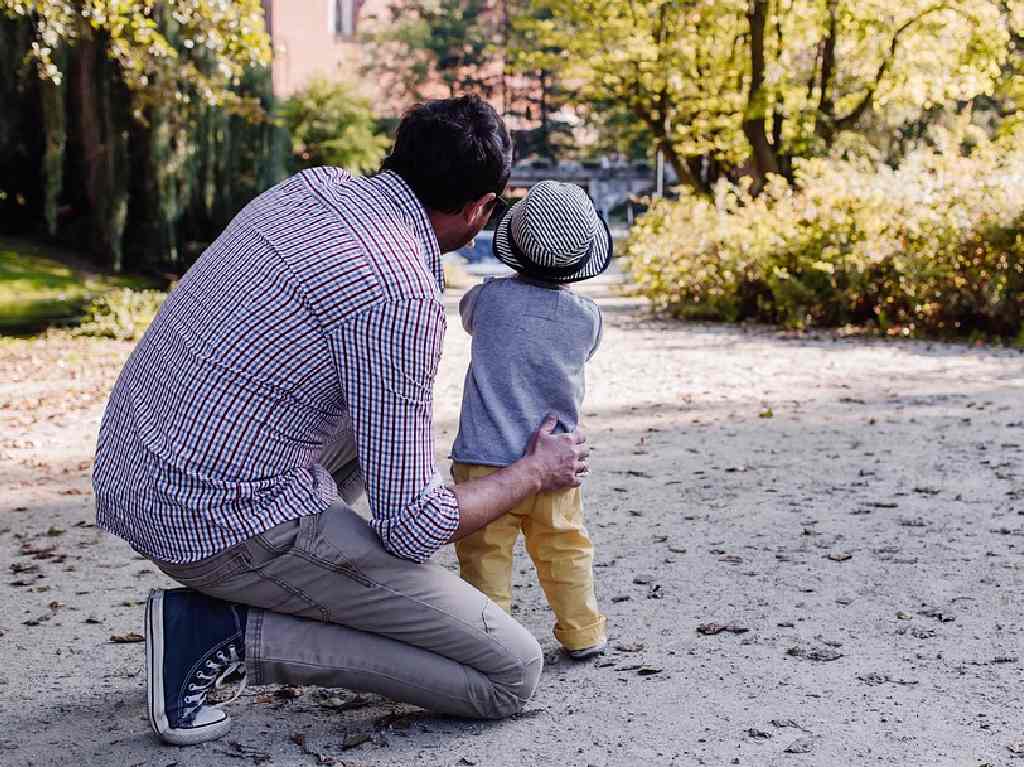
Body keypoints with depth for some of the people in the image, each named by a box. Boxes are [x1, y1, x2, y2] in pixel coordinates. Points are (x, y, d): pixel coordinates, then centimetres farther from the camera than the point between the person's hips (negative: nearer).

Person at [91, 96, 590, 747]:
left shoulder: (313, 185, 4)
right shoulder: (402, 297, -21)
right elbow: (411, 526, -17)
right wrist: (536, 473, 1)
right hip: (227, 520, -9)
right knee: (513, 674, -4)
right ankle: (230, 632, -6)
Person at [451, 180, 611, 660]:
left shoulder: (492, 298, -8)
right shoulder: (587, 317, -4)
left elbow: (466, 313, 15)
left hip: (487, 459, -3)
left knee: (485, 553, 5)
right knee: (565, 549, 17)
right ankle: (583, 634, 26)